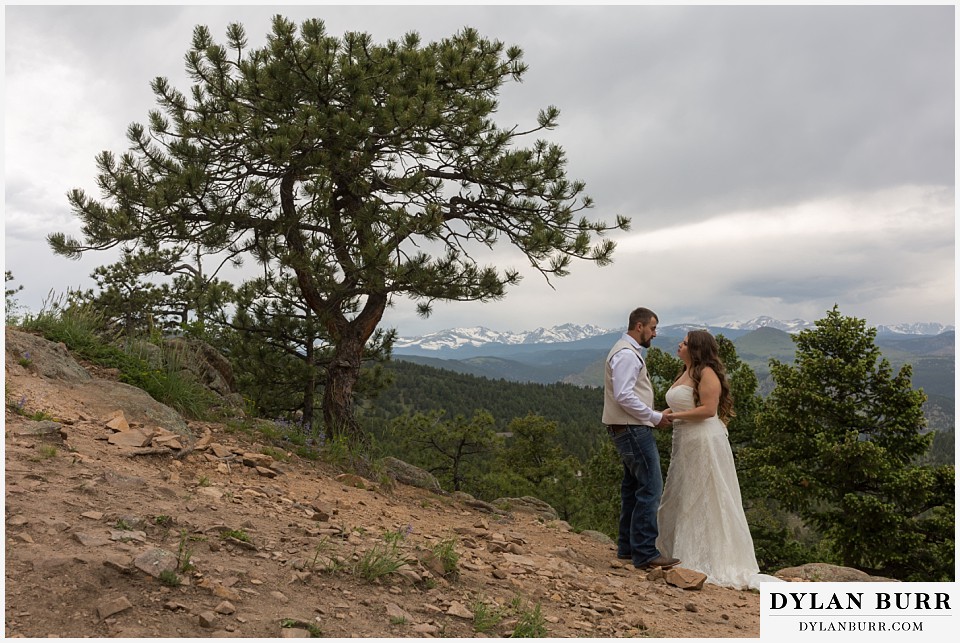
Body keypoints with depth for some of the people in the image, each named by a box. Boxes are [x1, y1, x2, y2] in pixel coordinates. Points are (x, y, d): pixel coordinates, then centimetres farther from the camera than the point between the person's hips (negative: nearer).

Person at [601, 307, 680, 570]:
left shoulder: (629, 352, 19)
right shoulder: (626, 354, -15)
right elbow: (623, 396, -23)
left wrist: (654, 415, 13)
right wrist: (655, 417, -15)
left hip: (631, 429, 11)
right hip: (633, 429, -11)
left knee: (633, 486, 15)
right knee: (650, 487, -11)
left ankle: (627, 547, 23)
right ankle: (645, 553, -8)